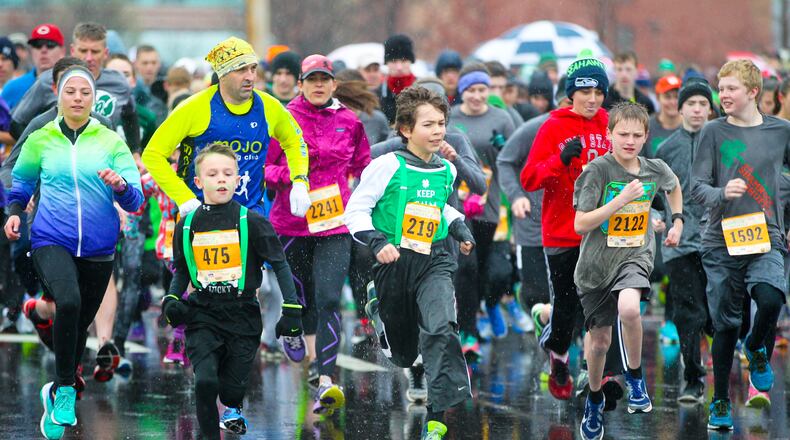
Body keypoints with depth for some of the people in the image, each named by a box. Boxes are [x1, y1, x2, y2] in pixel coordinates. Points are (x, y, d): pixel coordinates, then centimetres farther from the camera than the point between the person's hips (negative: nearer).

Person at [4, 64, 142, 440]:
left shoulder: (111, 141, 4)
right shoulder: (40, 140, 6)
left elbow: (135, 200, -2)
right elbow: (21, 184, 20)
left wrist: (121, 185, -24)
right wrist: (13, 212, 1)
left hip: (98, 248, 2)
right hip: (51, 241, -2)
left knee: (80, 324, 12)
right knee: (68, 302, -29)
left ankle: (56, 394, 35)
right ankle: (65, 388, -17)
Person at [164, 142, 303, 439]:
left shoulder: (251, 222, -5)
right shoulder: (188, 225, 2)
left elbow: (279, 264, 0)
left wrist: (291, 309, -5)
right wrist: (172, 300, -2)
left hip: (243, 314, -1)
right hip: (203, 315, 1)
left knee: (233, 388, 2)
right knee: (205, 381, -18)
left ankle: (232, 410, 39)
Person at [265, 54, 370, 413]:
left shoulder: (348, 122, 7)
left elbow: (364, 167, 19)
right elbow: (265, 168, 3)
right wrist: (289, 172, -16)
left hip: (335, 224, -1)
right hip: (292, 224, 1)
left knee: (328, 298, -15)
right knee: (303, 297, 13)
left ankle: (326, 382, -23)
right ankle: (314, 359, 40)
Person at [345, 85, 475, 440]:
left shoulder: (446, 171, 5)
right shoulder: (389, 166, -12)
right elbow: (354, 211, -9)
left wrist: (459, 228, 10)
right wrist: (377, 241, -24)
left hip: (434, 262, 2)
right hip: (395, 262, -2)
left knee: (441, 328, -26)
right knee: (401, 353, 13)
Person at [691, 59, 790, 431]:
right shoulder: (714, 132, 1)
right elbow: (697, 186, -3)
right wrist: (722, 193, -23)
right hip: (722, 242, 0)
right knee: (725, 324, 4)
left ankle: (757, 348, 7)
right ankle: (720, 402, 19)